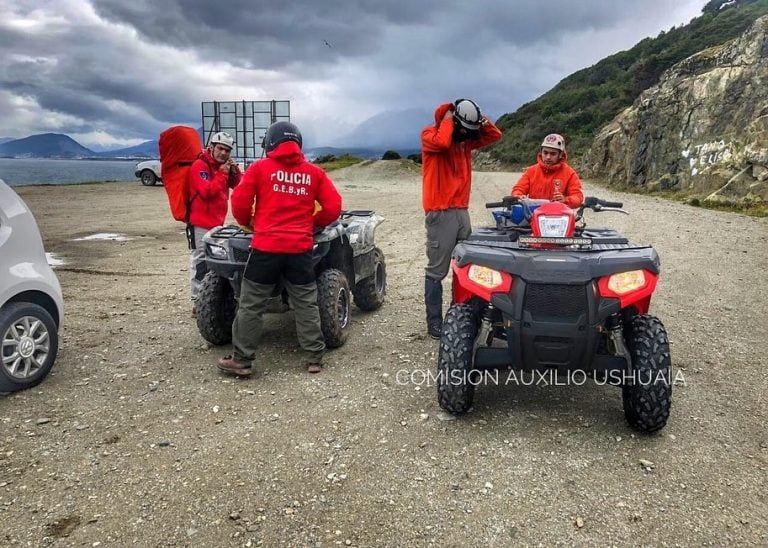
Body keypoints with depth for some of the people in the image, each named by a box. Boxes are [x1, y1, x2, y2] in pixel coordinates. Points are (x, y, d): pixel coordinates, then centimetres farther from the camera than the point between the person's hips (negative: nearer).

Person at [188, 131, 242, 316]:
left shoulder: (223, 165, 13)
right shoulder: (199, 165, -12)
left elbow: (239, 185, 11)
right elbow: (207, 191, -23)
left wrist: (234, 170, -5)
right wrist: (222, 173, -20)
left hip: (217, 222, 9)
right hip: (200, 223, -9)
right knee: (200, 263, -9)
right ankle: (198, 303, -6)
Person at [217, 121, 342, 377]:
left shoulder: (260, 167, 2)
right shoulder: (314, 172, 7)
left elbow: (239, 203, 1)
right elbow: (333, 207, 5)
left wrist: (248, 222, 20)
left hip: (266, 247, -2)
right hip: (300, 249, 2)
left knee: (251, 305, 8)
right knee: (306, 305, 11)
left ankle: (241, 360, 13)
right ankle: (315, 358, 16)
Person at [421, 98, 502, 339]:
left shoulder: (466, 139, 17)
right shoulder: (430, 134, -3)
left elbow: (494, 136, 22)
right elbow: (442, 142, -26)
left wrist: (484, 123, 6)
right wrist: (447, 120, -9)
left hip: (462, 211, 8)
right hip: (441, 213, -8)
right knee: (437, 271, -6)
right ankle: (434, 324, -1)